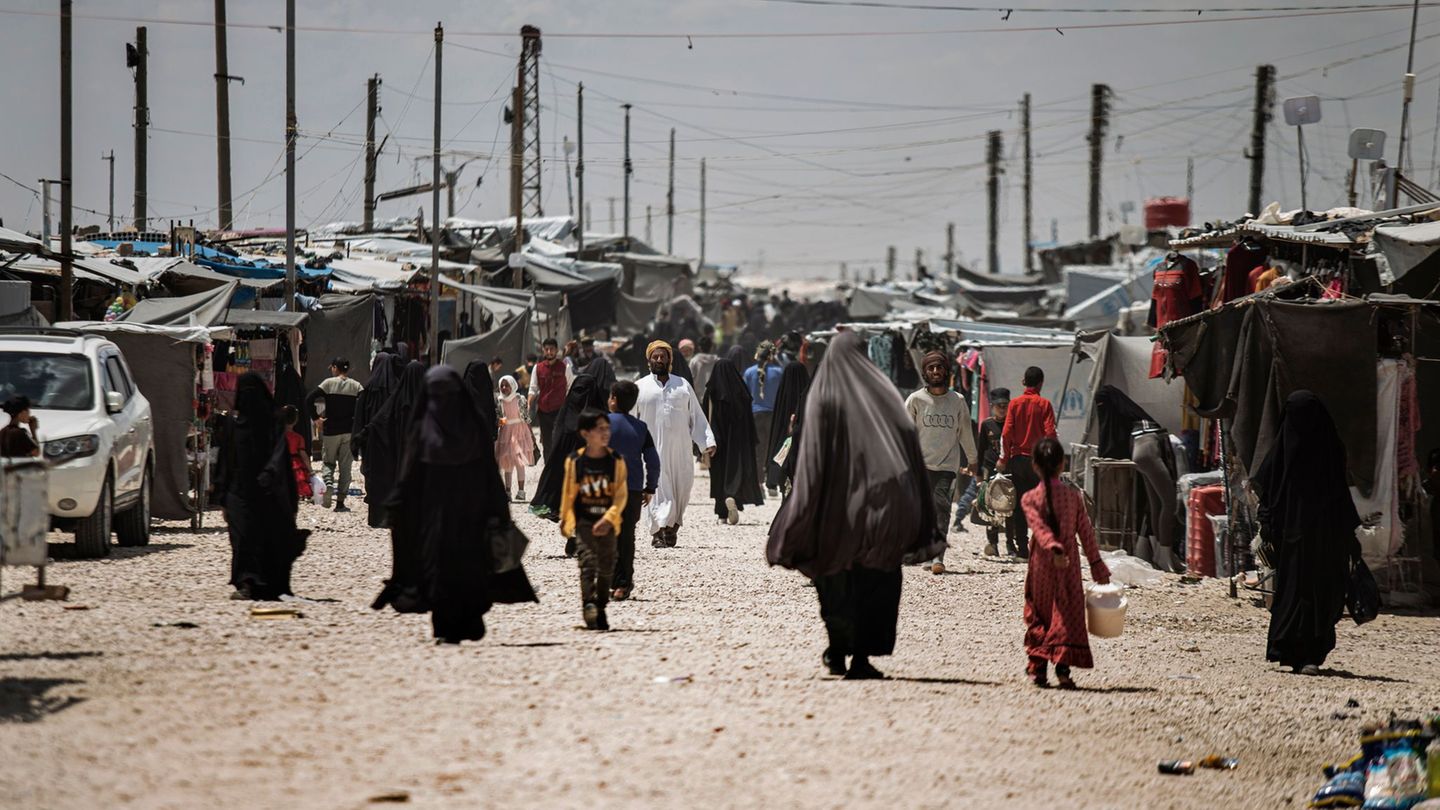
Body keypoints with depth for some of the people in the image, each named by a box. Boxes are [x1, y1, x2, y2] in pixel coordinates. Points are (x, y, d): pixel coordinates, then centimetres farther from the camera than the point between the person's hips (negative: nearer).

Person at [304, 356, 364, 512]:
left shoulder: (329, 383, -3)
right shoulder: (356, 386, 1)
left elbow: (309, 400, -12)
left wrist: (316, 418, -4)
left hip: (330, 431, -1)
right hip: (349, 431, 1)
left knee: (328, 462, 14)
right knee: (345, 466, 7)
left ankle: (328, 484, -17)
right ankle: (340, 502, 4)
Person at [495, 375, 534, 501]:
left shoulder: (519, 399, -4)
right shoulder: (500, 401, 4)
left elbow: (526, 417, -1)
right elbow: (498, 419, 11)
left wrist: (531, 434, 0)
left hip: (518, 430, -3)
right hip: (505, 432, 3)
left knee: (518, 461, -10)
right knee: (506, 462, 5)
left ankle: (521, 491, -9)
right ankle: (507, 491, 11)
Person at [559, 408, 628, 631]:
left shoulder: (616, 461, -2)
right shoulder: (575, 462, -3)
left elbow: (621, 495, -6)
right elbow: (568, 493, 6)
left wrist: (608, 519, -17)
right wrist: (564, 520, 10)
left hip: (607, 523, 2)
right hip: (584, 521, -2)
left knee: (606, 567, 7)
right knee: (588, 561, -17)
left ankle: (601, 610, 20)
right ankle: (589, 604, -26)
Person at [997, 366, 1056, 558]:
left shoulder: (1015, 403, 1)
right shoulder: (1044, 404, -3)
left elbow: (1006, 433, -4)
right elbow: (1050, 433, -10)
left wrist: (1004, 458, 4)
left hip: (1018, 459, 1)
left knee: (1019, 506, 6)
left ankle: (1022, 549, 3)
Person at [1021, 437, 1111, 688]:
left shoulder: (1030, 499, -6)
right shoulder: (1073, 495, 0)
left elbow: (1040, 528, -22)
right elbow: (1085, 532, 2)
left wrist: (1053, 548, -33)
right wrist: (1097, 564, 7)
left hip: (1041, 566, 0)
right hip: (1069, 566, 1)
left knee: (1038, 614, 12)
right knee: (1067, 615, 2)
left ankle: (1038, 668, 13)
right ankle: (1063, 665, -12)